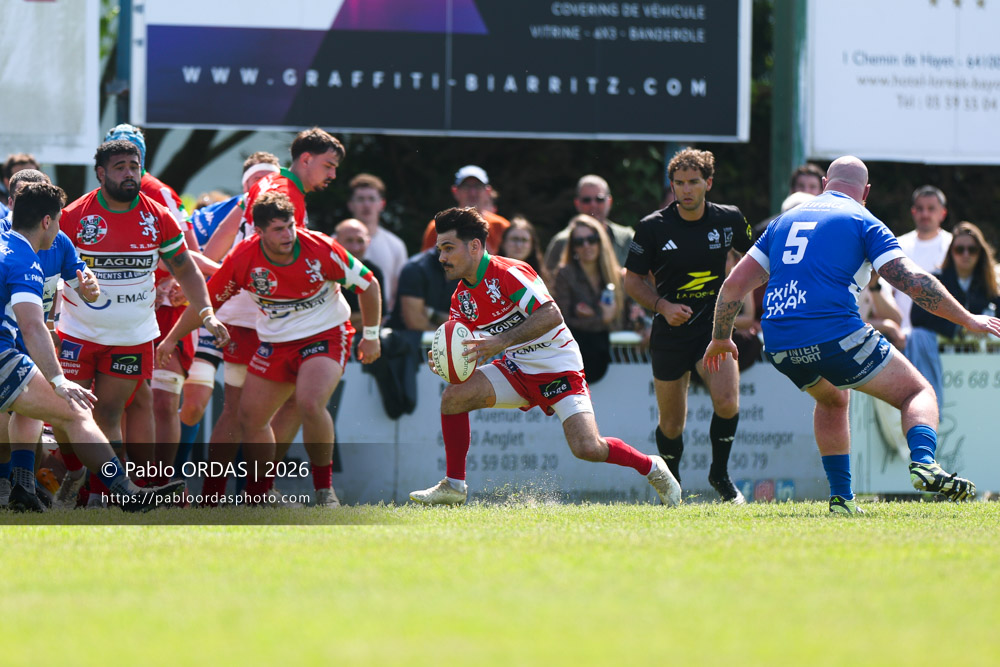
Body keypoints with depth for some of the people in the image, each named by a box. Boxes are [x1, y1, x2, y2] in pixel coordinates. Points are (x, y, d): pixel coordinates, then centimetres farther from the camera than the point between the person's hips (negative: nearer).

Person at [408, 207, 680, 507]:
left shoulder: (508, 273, -20)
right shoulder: (461, 298, 4)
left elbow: (552, 314, -30)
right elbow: (464, 352, 7)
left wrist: (502, 340, -35)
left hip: (557, 367, -7)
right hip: (517, 369, 7)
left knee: (587, 448, -20)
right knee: (453, 396, -15)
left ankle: (652, 468, 7)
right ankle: (454, 486, -4)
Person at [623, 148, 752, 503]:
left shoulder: (729, 220, -2)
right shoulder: (653, 227, -8)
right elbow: (632, 279, 0)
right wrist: (663, 306, -15)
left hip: (714, 327, 0)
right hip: (670, 332, 0)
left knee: (727, 403, -21)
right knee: (672, 424, 5)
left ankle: (720, 474, 3)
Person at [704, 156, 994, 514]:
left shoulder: (784, 221, 22)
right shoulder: (863, 222, 6)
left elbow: (734, 284, 22)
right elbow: (914, 281, -4)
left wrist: (720, 338, 35)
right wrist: (968, 320, 3)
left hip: (779, 346, 5)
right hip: (835, 335, -5)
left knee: (832, 400, 34)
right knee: (919, 393, 7)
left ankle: (841, 496, 24)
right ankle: (923, 463, -23)